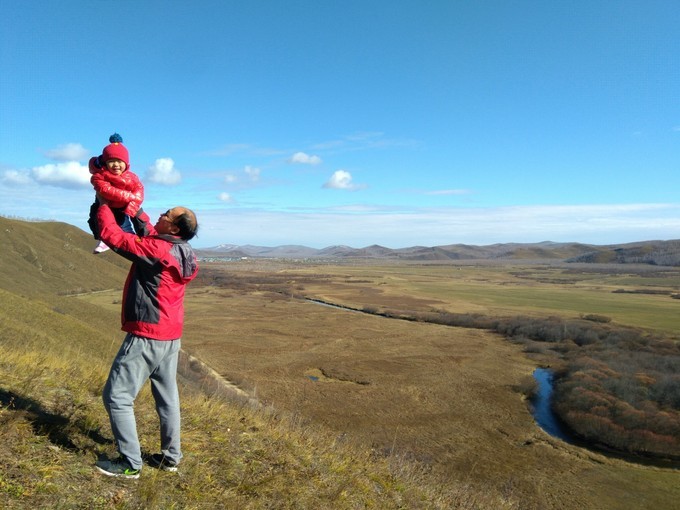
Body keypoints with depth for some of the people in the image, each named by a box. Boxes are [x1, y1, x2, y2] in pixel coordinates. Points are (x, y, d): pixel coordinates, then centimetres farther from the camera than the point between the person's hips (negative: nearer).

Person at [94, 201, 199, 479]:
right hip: (170, 336, 9)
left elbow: (111, 235, -16)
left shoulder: (157, 250, -21)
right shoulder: (181, 252, 5)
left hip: (147, 335, -9)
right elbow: (148, 231, 22)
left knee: (117, 396, 3)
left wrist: (104, 204, -1)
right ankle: (171, 456, 26)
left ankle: (130, 463, 9)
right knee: (167, 396, 16)